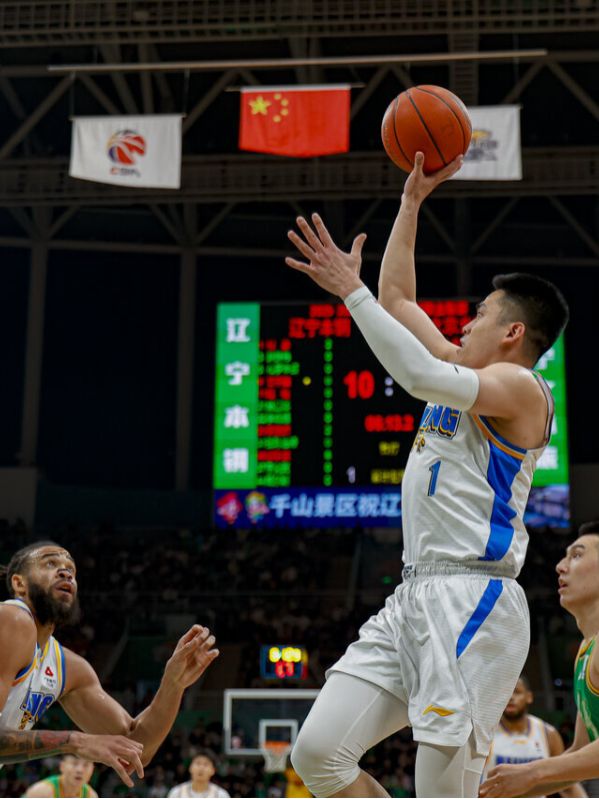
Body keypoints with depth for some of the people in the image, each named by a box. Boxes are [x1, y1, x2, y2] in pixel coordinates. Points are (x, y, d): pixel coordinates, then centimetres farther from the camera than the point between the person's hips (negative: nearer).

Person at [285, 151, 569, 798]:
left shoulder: (521, 387, -4)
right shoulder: (463, 372, 22)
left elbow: (423, 377, -22)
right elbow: (398, 298, 31)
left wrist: (351, 290, -17)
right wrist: (412, 200, 28)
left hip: (473, 599, -9)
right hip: (413, 596, 9)